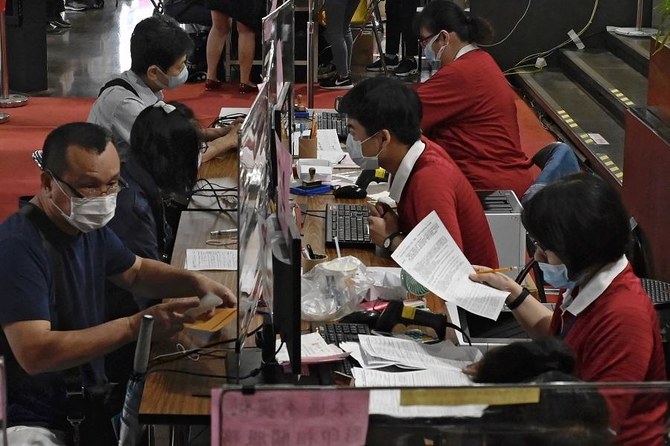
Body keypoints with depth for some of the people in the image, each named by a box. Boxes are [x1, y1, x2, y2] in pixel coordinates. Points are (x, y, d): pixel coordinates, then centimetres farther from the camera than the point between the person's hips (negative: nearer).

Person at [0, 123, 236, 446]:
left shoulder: (86, 224, 6)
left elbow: (136, 271, 24)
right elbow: (34, 353, -30)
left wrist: (195, 283, 4)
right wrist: (135, 327, -32)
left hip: (85, 400, 9)